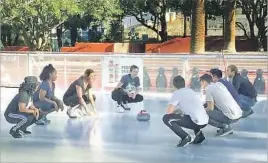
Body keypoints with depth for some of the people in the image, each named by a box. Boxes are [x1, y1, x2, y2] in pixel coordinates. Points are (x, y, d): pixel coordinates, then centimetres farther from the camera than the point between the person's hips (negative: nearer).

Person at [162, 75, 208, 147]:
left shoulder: (176, 93, 3)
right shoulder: (191, 90, 23)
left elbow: (169, 112, -3)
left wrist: (175, 111, 20)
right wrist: (180, 111, 44)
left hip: (196, 122, -7)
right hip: (205, 121, 7)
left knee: (166, 118, -2)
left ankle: (185, 137, -9)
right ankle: (198, 133, 16)